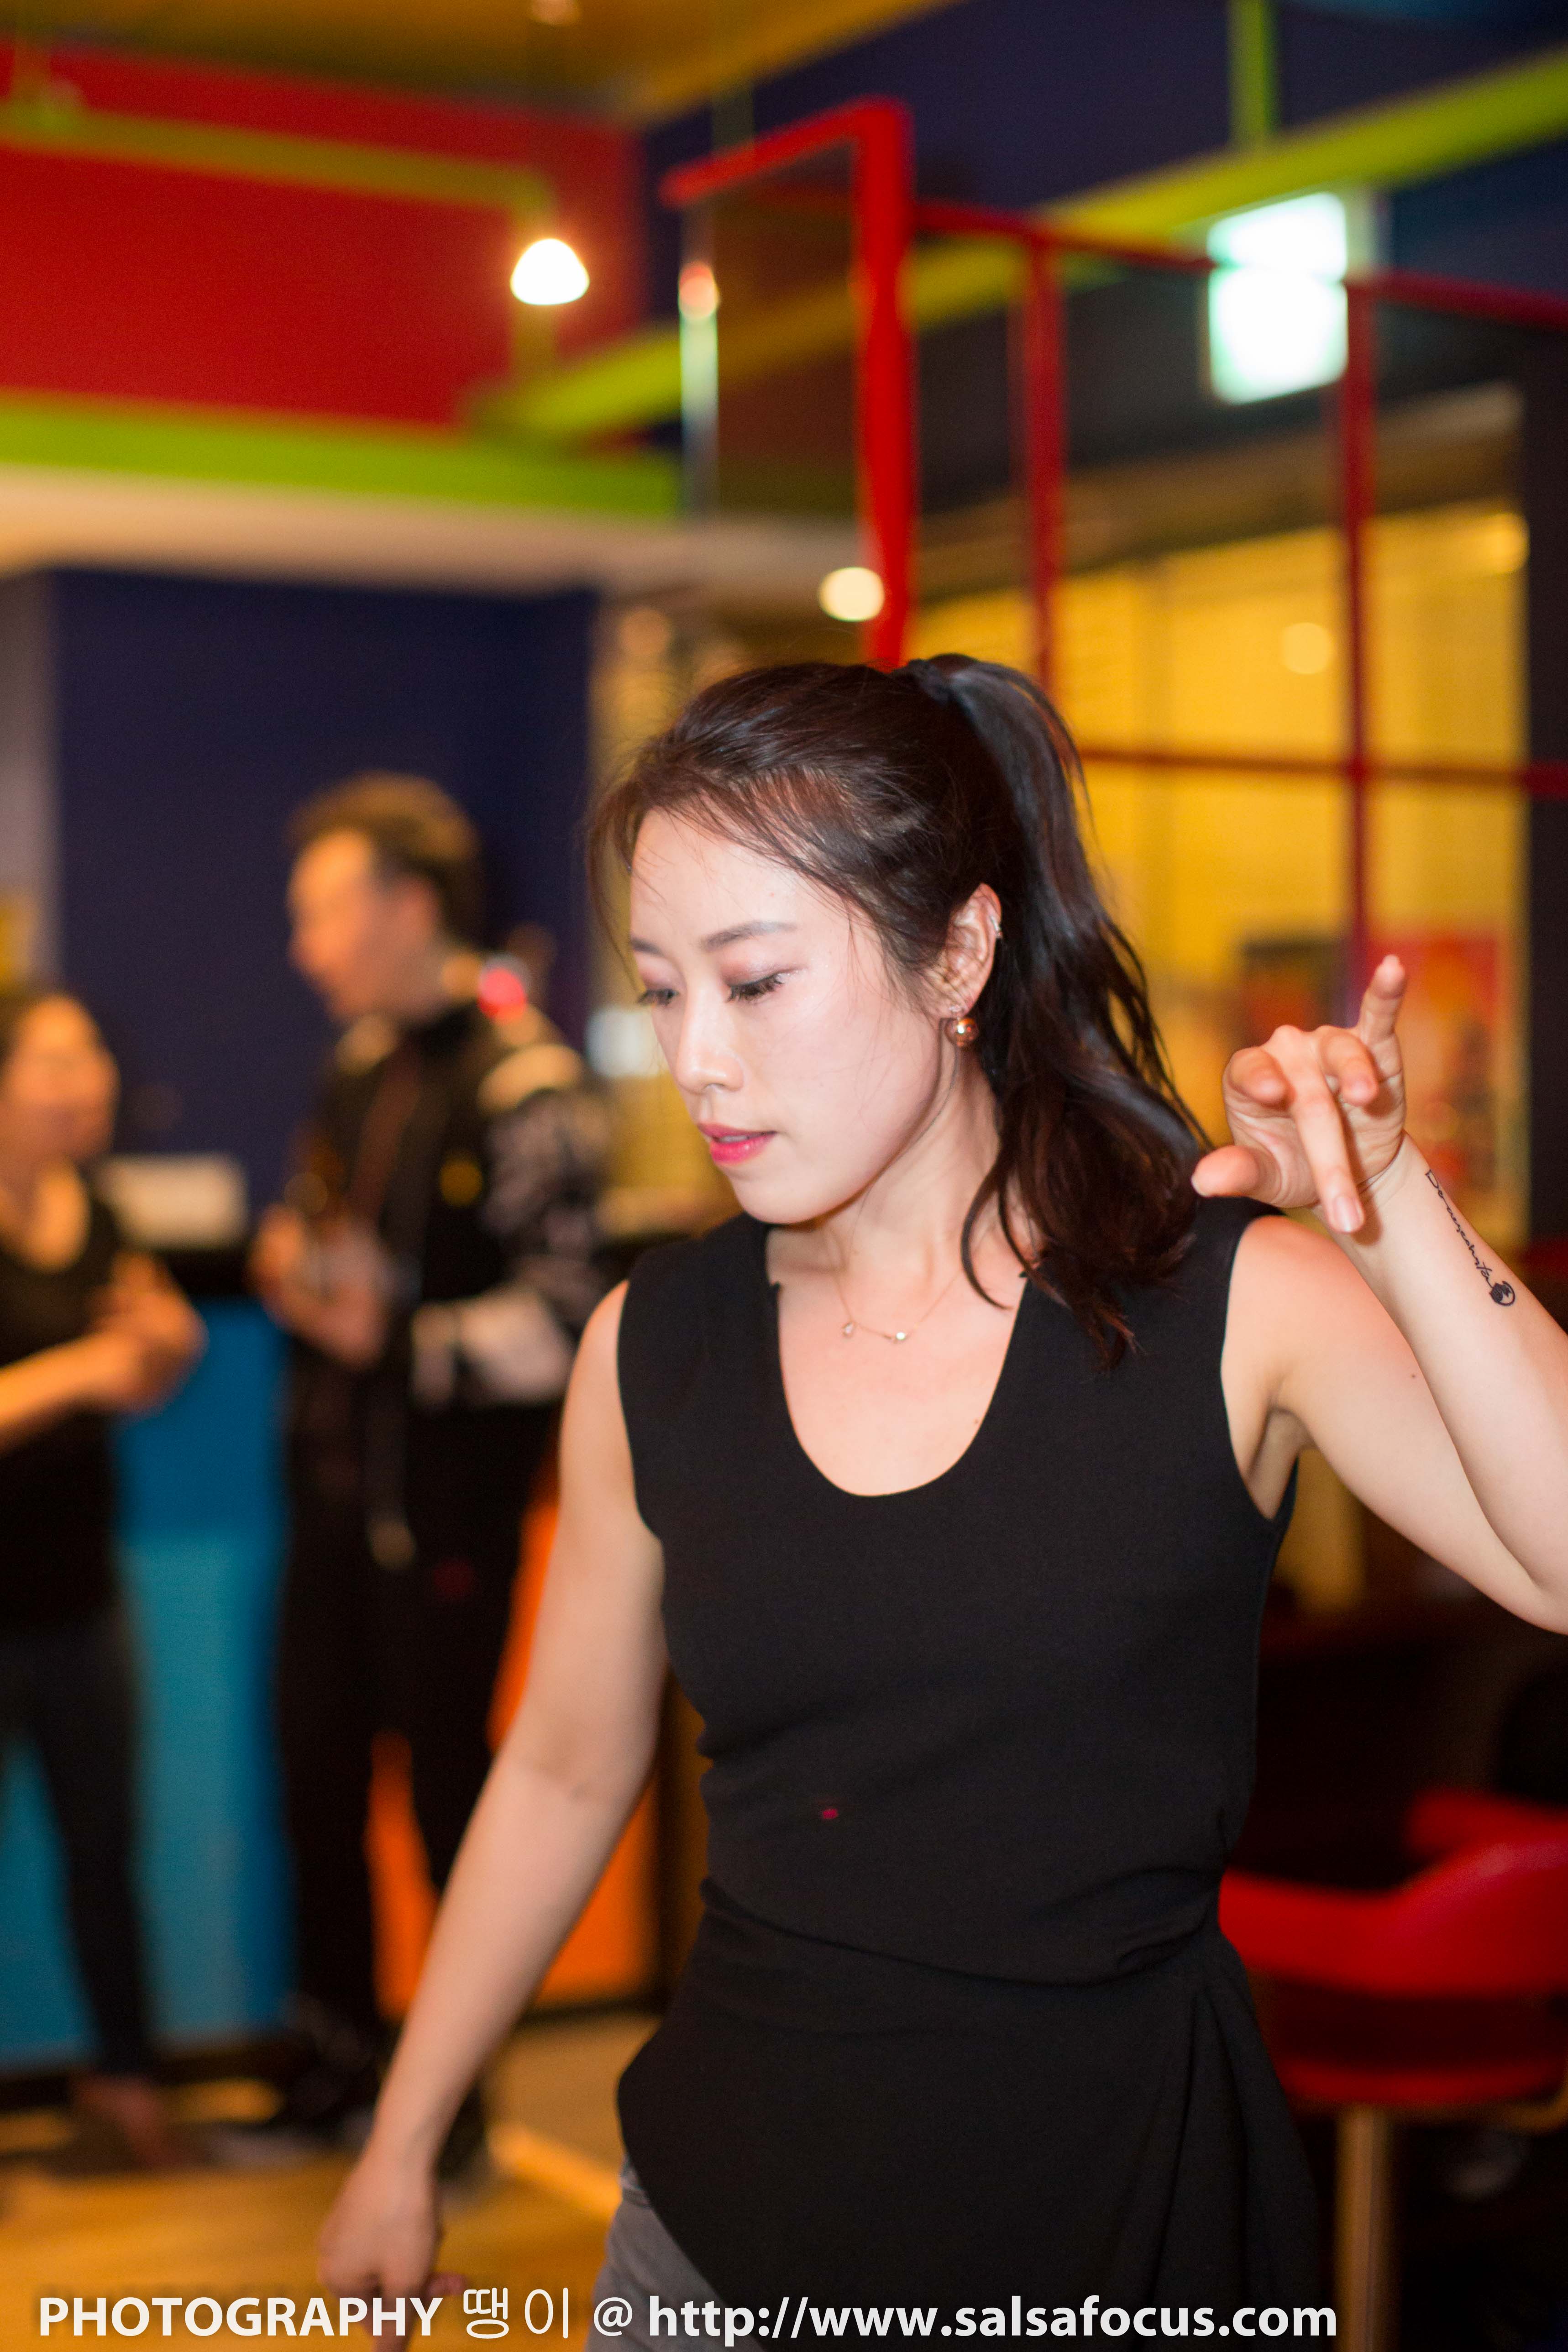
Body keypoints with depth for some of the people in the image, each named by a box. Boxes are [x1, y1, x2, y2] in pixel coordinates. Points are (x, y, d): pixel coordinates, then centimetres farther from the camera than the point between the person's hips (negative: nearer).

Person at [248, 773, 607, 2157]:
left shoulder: (522, 1085, -15)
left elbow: (564, 1316, -18)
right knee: (317, 1774, 13)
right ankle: (338, 2061, 29)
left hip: (447, 1499, -7)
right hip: (337, 1482, 7)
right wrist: (292, 1256, 2)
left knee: (447, 1781, 4)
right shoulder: (361, 1065, 10)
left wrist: (395, 1341, -23)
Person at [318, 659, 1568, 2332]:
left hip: (1125, 2213, -2)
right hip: (728, 2209, 3)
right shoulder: (653, 1346, -3)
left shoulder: (1230, 1304, -12)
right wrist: (399, 2149, 15)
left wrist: (1391, 1211, -32)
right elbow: (565, 1771, 9)